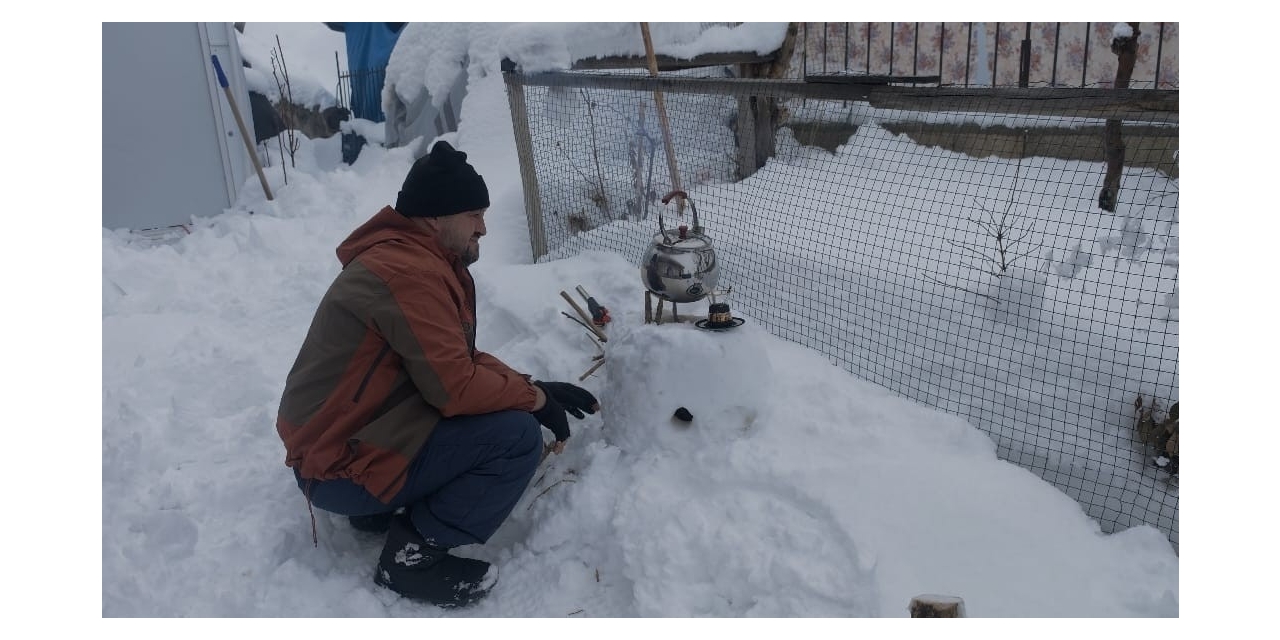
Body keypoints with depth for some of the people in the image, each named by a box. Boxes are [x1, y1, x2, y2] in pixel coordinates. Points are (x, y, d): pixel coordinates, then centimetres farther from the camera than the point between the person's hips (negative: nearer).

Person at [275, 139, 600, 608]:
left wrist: (533, 387, 1)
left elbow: (462, 360, 13)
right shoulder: (409, 272, -23)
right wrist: (535, 398, -9)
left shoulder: (424, 259, 10)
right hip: (339, 467, -10)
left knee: (500, 409, 13)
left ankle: (383, 508, 13)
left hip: (346, 436, 10)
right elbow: (455, 387, -24)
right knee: (517, 437, -18)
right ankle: (414, 554, -7)